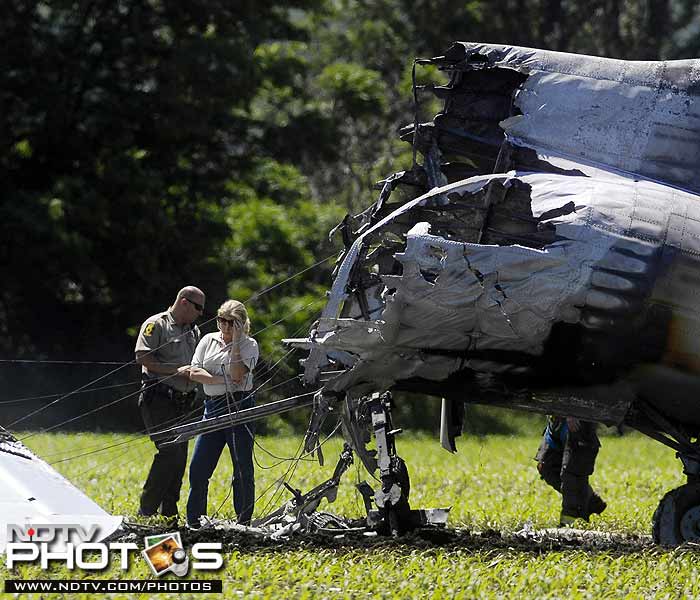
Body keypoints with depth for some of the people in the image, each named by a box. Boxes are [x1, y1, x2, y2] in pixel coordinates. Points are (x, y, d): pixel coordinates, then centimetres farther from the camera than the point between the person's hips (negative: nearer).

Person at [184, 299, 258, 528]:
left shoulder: (249, 345, 1)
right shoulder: (208, 340, 12)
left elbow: (237, 375, -14)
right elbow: (194, 372, 2)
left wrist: (235, 342, -12)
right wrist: (221, 380, -11)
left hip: (239, 406, -4)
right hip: (213, 407, 4)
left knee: (243, 468, -3)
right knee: (198, 467, 1)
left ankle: (244, 521, 4)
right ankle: (193, 521, 10)